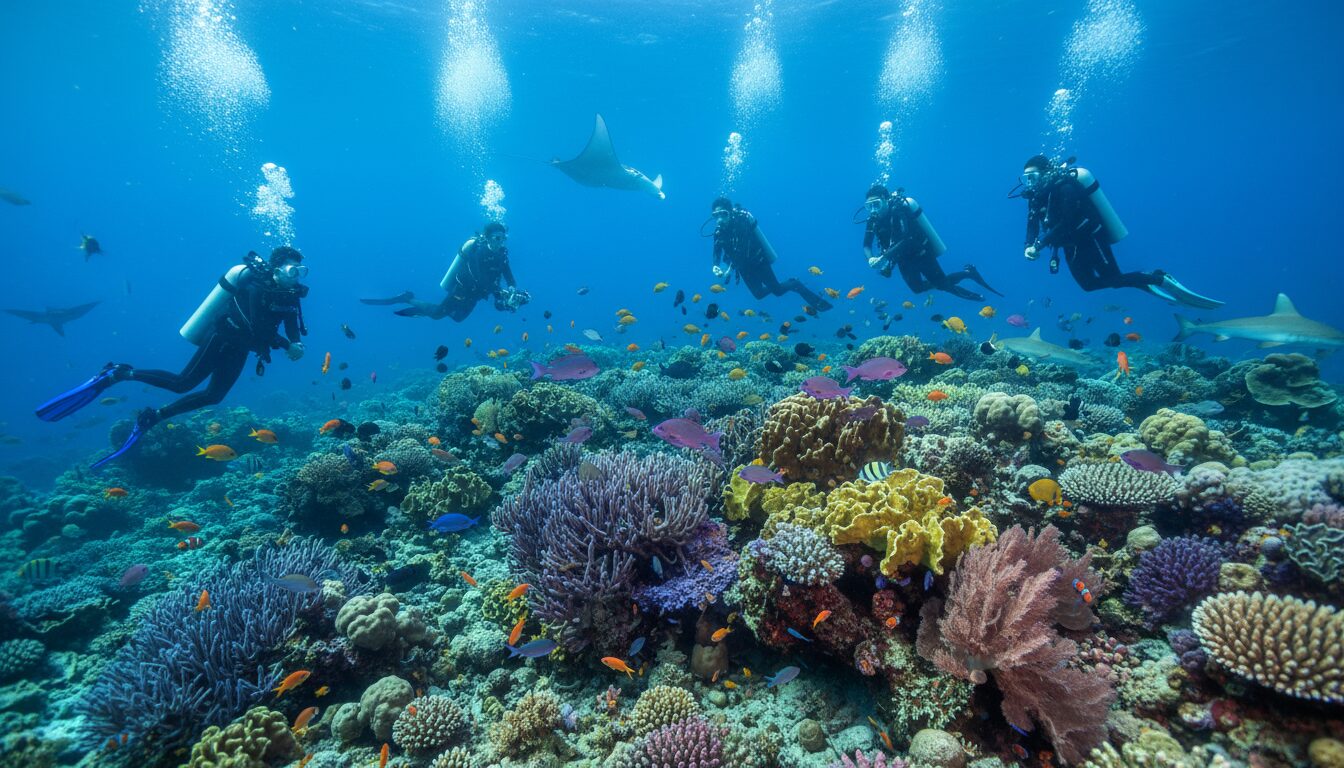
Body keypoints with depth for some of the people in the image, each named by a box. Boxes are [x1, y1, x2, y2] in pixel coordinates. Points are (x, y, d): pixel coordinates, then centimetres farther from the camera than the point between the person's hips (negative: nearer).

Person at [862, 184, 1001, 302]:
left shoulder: (899, 210, -28)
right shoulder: (873, 220, -8)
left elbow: (905, 240, -39)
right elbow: (867, 245, -7)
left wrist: (883, 257, -45)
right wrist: (871, 259, -28)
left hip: (921, 254, -7)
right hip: (904, 261, 7)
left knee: (943, 284, -2)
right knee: (918, 288, 16)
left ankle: (969, 272, 25)